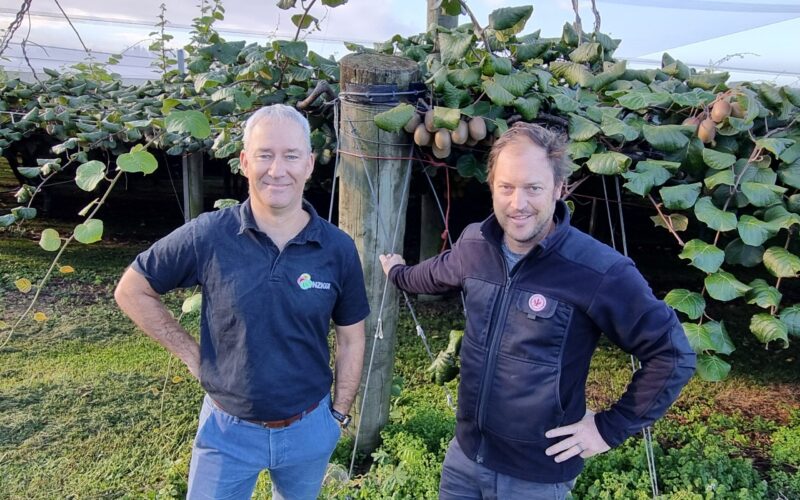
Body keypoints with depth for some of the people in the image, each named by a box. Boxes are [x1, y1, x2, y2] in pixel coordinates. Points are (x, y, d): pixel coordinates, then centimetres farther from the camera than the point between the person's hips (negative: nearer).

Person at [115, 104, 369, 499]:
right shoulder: (208, 236, -16)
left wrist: (339, 414, 3)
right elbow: (131, 291, -3)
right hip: (228, 430, -1)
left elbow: (350, 339, 0)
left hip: (309, 429, 2)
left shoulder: (338, 249, -11)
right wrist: (192, 354, -7)